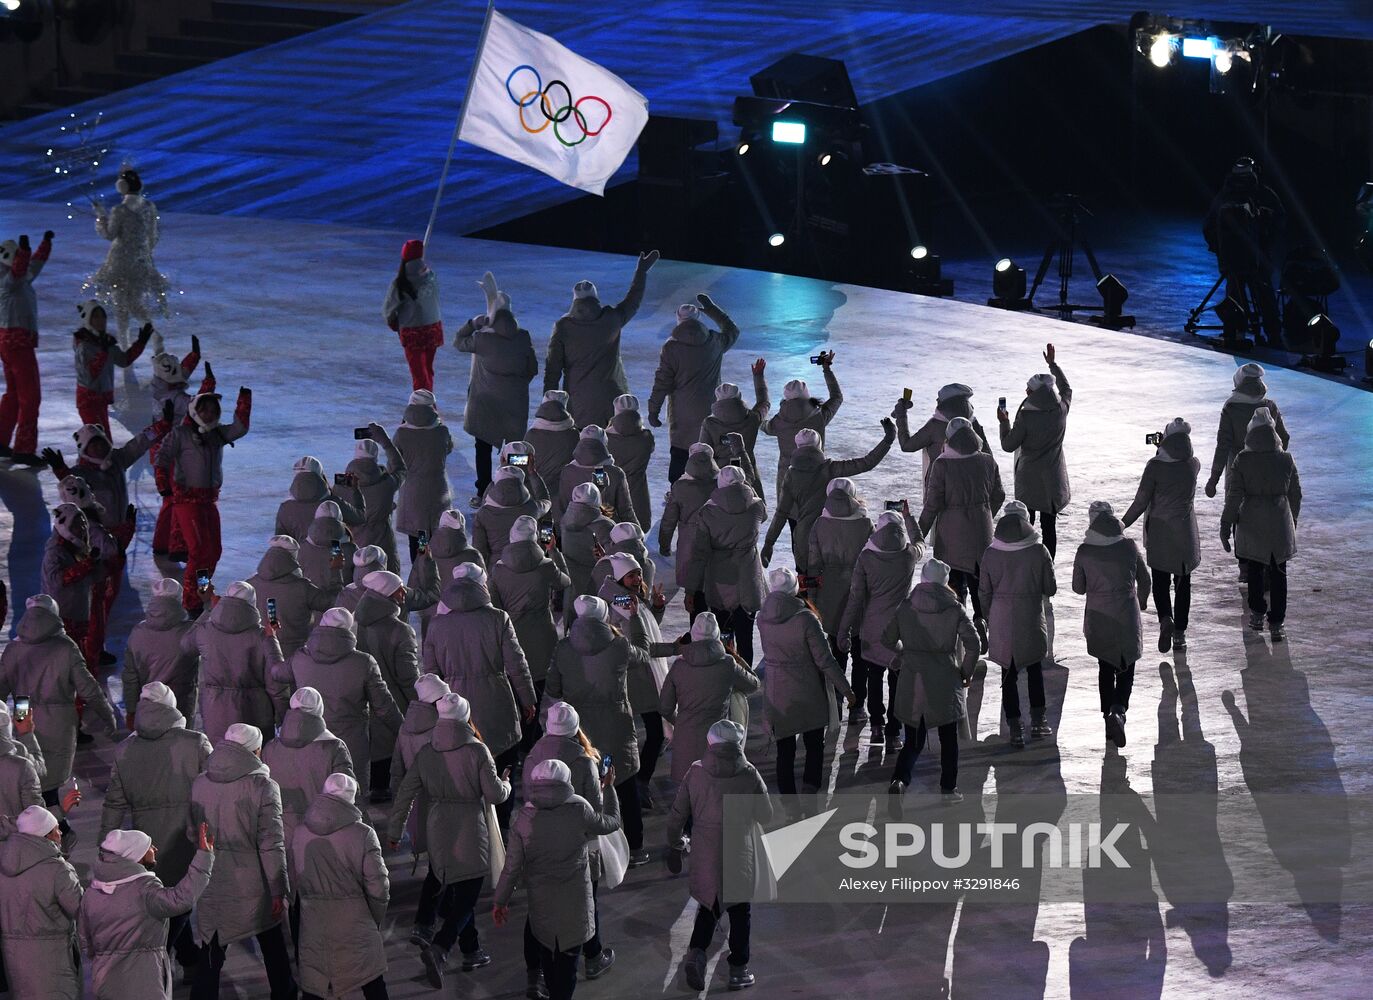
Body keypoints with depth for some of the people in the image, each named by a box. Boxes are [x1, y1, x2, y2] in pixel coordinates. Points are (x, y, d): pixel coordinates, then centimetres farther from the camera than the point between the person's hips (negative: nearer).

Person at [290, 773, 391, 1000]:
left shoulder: (300, 835, -1)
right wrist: (377, 920, 5)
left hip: (313, 928, 3)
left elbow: (295, 880, 10)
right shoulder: (362, 835, -12)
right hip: (355, 927, -3)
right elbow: (378, 887, -11)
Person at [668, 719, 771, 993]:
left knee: (709, 905, 21)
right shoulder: (749, 776, -12)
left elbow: (678, 814, 0)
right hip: (739, 855, -2)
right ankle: (738, 970, 18)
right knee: (740, 911, 14)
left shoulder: (696, 773, -7)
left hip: (704, 855, 2)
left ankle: (696, 952, 0)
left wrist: (673, 842, 16)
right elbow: (766, 817, -5)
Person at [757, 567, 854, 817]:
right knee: (814, 746, 15)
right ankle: (809, 794, 3)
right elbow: (825, 660, -17)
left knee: (785, 751, 11)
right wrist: (846, 689, -5)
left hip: (777, 696, 3)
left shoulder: (763, 620, -8)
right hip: (809, 694, -3)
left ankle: (791, 805, 15)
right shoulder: (806, 619, -21)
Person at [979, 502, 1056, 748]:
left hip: (1001, 622, 1)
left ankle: (1015, 730, 7)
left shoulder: (991, 554, -7)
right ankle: (1038, 722, 18)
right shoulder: (1039, 551, -11)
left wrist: (989, 618, 15)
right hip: (1031, 621, -1)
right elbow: (1050, 589, -5)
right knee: (1035, 671, 19)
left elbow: (985, 592, 1)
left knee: (1009, 674, 9)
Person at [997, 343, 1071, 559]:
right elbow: (1066, 388, 16)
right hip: (1053, 478, 3)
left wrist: (1004, 423, 4)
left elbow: (1008, 445, -10)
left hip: (1029, 479, -3)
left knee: (1026, 523, 10)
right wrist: (1052, 364, 25)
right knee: (1049, 525, 8)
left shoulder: (1026, 416, -20)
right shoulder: (1061, 410, -8)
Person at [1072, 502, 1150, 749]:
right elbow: (1144, 579, 2)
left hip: (1098, 619, 1)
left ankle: (1109, 717, 17)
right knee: (1126, 668, 7)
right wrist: (1142, 600, 22)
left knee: (1105, 668, 16)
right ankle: (1118, 710, -16)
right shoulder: (1128, 547, -9)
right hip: (1126, 617, -1)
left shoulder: (1084, 552, -10)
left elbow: (1078, 588, -1)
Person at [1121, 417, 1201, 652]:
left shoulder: (1155, 466, -15)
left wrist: (1124, 523, 1)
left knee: (1160, 581, 10)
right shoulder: (1193, 464, -6)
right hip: (1185, 532, 2)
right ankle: (1179, 632, 15)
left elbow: (1141, 501, -11)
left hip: (1159, 531, -2)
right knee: (1182, 583, 13)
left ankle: (1165, 618, -15)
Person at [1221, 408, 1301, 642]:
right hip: (1280, 523, 1)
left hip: (1252, 524, -1)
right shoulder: (1286, 460, -8)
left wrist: (1226, 525, -3)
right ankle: (1276, 624, 8)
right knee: (1278, 573, 9)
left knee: (1254, 570, 19)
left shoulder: (1242, 460, -13)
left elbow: (1234, 495, -11)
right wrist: (1293, 520, 18)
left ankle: (1257, 614, 30)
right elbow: (1295, 494, 2)